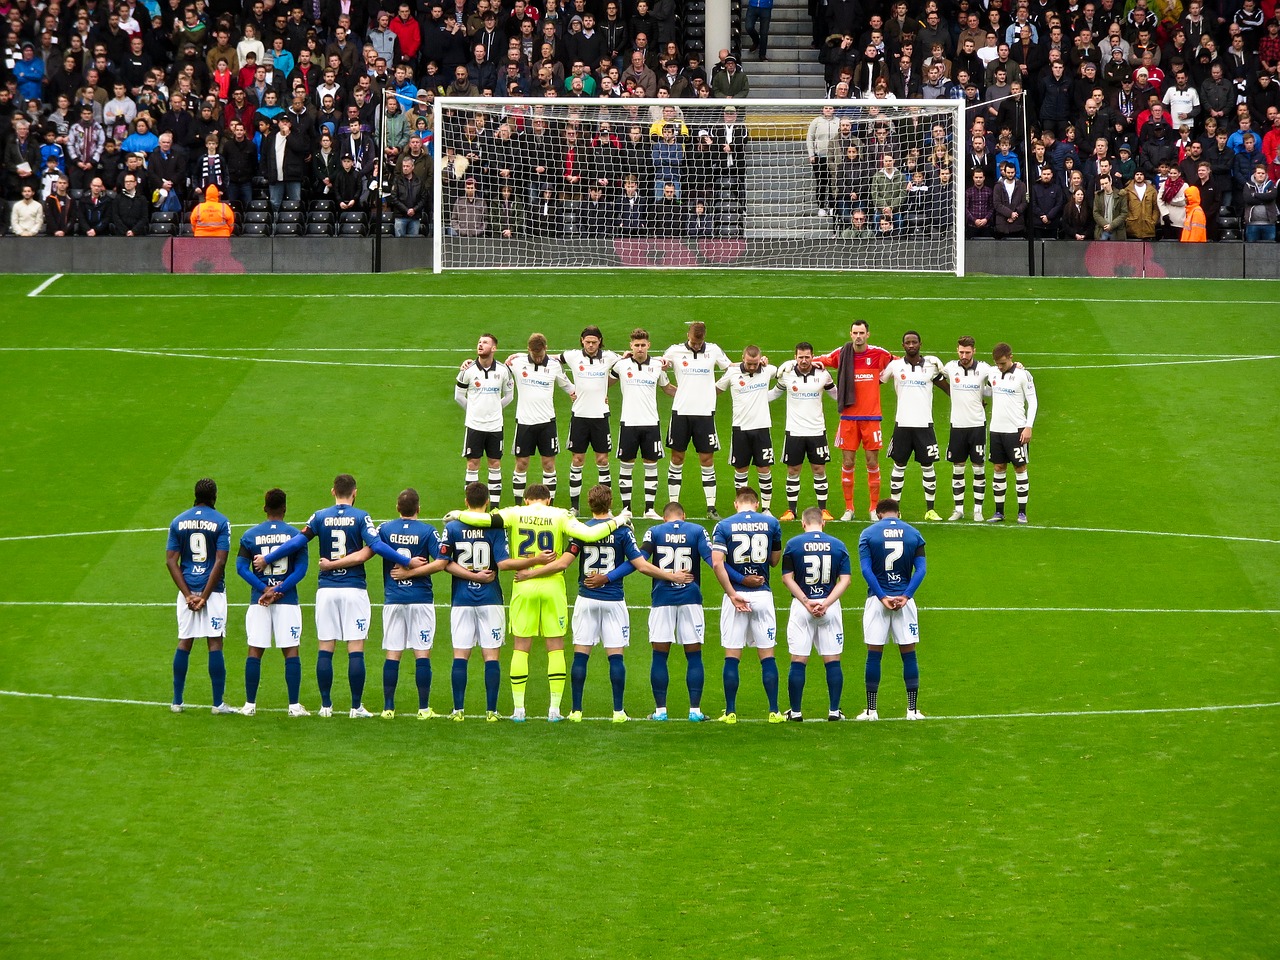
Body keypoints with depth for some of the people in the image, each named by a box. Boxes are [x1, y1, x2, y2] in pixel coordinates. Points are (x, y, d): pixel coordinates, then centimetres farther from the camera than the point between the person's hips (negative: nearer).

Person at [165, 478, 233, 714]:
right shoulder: (220, 522, -5)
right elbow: (220, 562, -11)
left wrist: (188, 595, -4)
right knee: (215, 644, -1)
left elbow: (171, 561, -1)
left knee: (184, 644, 10)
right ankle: (218, 703, -1)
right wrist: (205, 596, -9)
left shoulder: (178, 522, 5)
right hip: (213, 589, -3)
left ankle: (177, 701, 12)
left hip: (187, 590, 3)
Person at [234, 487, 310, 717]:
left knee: (255, 652, 5)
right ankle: (294, 705, 0)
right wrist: (278, 591, -11)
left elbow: (241, 567, -4)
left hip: (258, 601, 1)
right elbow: (301, 569, -8)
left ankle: (250, 704, 7)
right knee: (291, 652, 2)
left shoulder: (250, 535, 3)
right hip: (287, 600, -1)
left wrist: (265, 589, -9)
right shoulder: (295, 534, -2)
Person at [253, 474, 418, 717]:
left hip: (326, 590, 2)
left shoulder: (320, 517, 3)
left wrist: (266, 559, 11)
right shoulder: (361, 517, -3)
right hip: (354, 589, -2)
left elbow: (296, 543, 0)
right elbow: (377, 546, -13)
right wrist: (408, 562, -9)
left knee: (325, 649, 6)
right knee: (356, 650, 0)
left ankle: (326, 705, 6)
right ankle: (356, 707, -1)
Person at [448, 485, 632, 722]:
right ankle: (554, 709, 2)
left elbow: (484, 519, -12)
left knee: (520, 647, 6)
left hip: (523, 587, 1)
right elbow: (589, 534, -11)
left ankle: (518, 709, 4)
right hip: (553, 587, -1)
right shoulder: (560, 517, -2)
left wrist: (459, 515, 6)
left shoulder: (514, 515, 0)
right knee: (555, 647, 6)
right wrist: (617, 521, 2)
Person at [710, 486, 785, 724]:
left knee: (732, 657, 4)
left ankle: (731, 712, 3)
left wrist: (733, 594, -10)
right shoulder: (771, 523, 3)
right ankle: (773, 711, 5)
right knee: (767, 655, 6)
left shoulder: (724, 526, -1)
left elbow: (717, 563, -11)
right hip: (762, 596, 1)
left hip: (736, 595, -1)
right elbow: (775, 560, 9)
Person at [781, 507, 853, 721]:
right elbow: (845, 579, -3)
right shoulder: (838, 545, 3)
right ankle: (834, 710, 5)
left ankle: (795, 711, 5)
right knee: (832, 661, 6)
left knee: (798, 661, 3)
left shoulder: (793, 544, -1)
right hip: (830, 606, 1)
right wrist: (826, 603, -9)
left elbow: (787, 577, -6)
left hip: (801, 607, -1)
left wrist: (806, 602, -9)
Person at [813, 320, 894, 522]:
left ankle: (875, 508, 11)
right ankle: (848, 508, 10)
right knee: (847, 463, 1)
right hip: (848, 417, 1)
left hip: (871, 417, -1)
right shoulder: (842, 354, 1)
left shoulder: (878, 354, -1)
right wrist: (815, 362, -4)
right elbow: (819, 361, 16)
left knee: (872, 463, 2)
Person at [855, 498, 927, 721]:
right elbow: (920, 570, -3)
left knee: (874, 654, 4)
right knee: (909, 654, 6)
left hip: (877, 600, -1)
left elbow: (866, 569, -9)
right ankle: (913, 709, 5)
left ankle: (871, 710, 4)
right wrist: (905, 596, -9)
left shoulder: (868, 534, 0)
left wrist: (882, 597, -11)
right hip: (905, 600, 1)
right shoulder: (914, 535, 5)